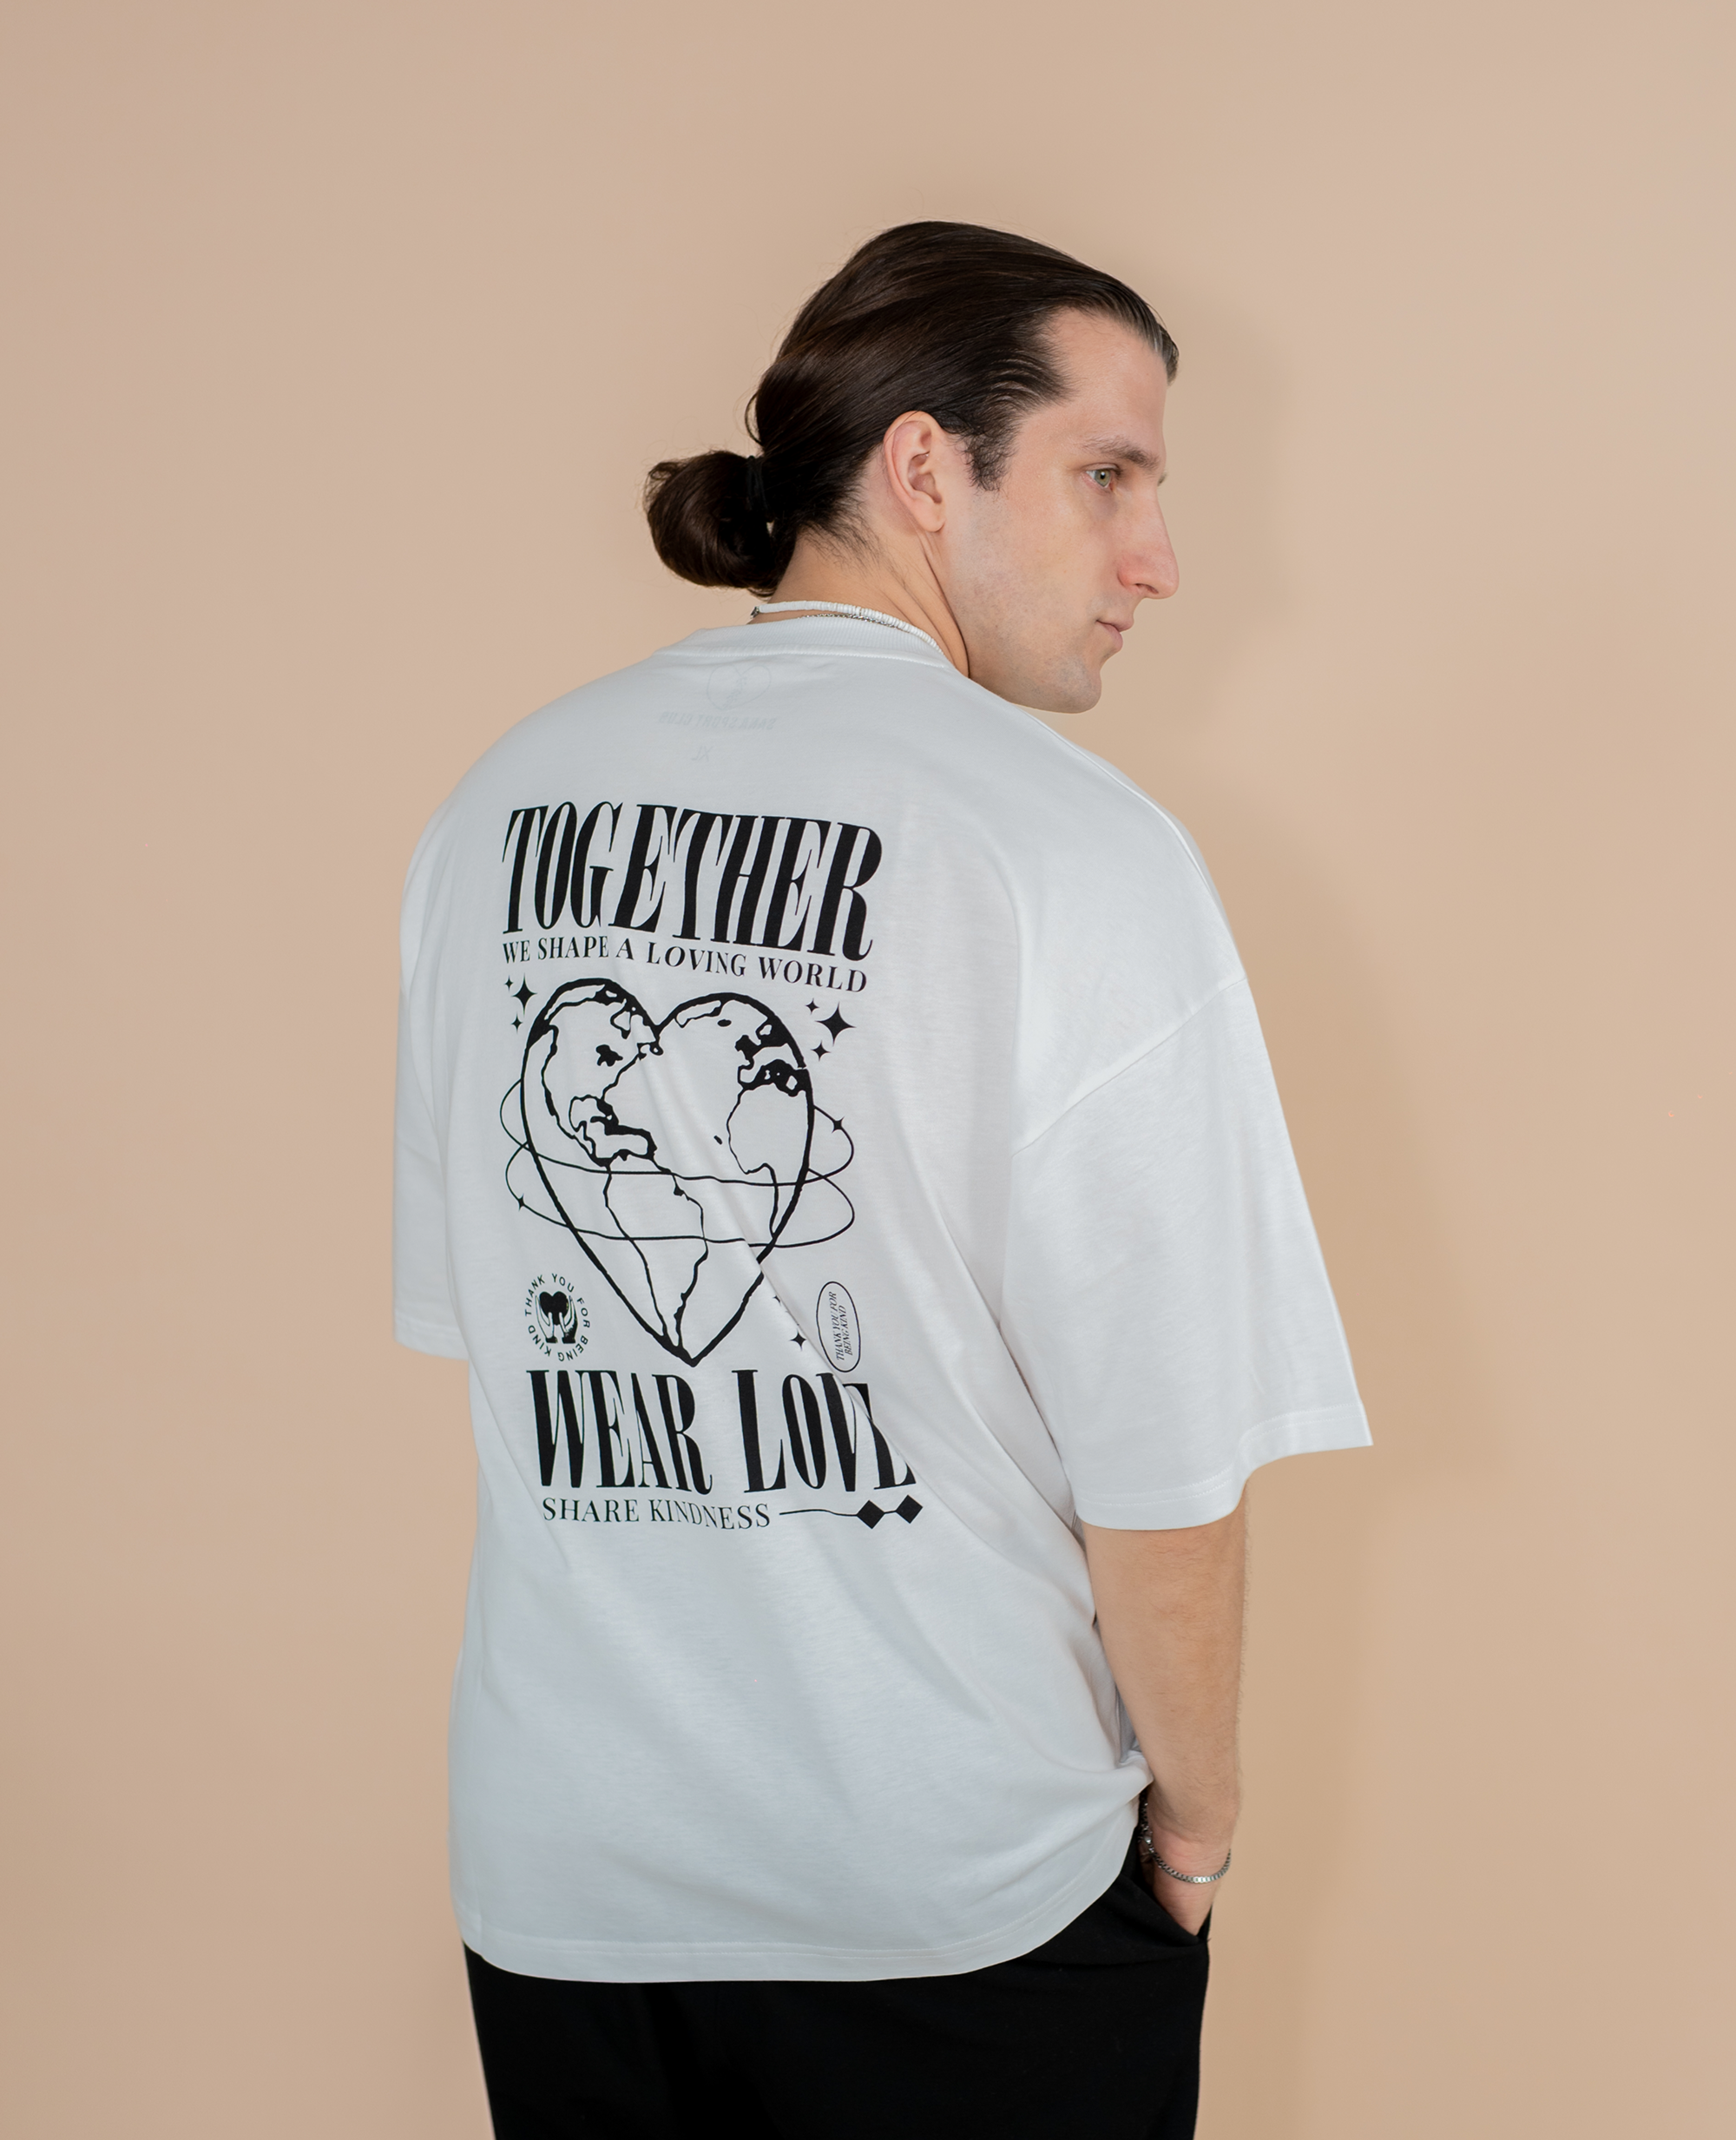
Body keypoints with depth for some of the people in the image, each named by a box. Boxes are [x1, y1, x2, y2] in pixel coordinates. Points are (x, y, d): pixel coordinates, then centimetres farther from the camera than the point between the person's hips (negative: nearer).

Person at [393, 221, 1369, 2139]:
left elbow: (471, 1324, 8)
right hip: (975, 1905, -4)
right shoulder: (1078, 850, -17)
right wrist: (1197, 1811, 0)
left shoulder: (499, 804, 0)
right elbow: (1164, 1465, -17)